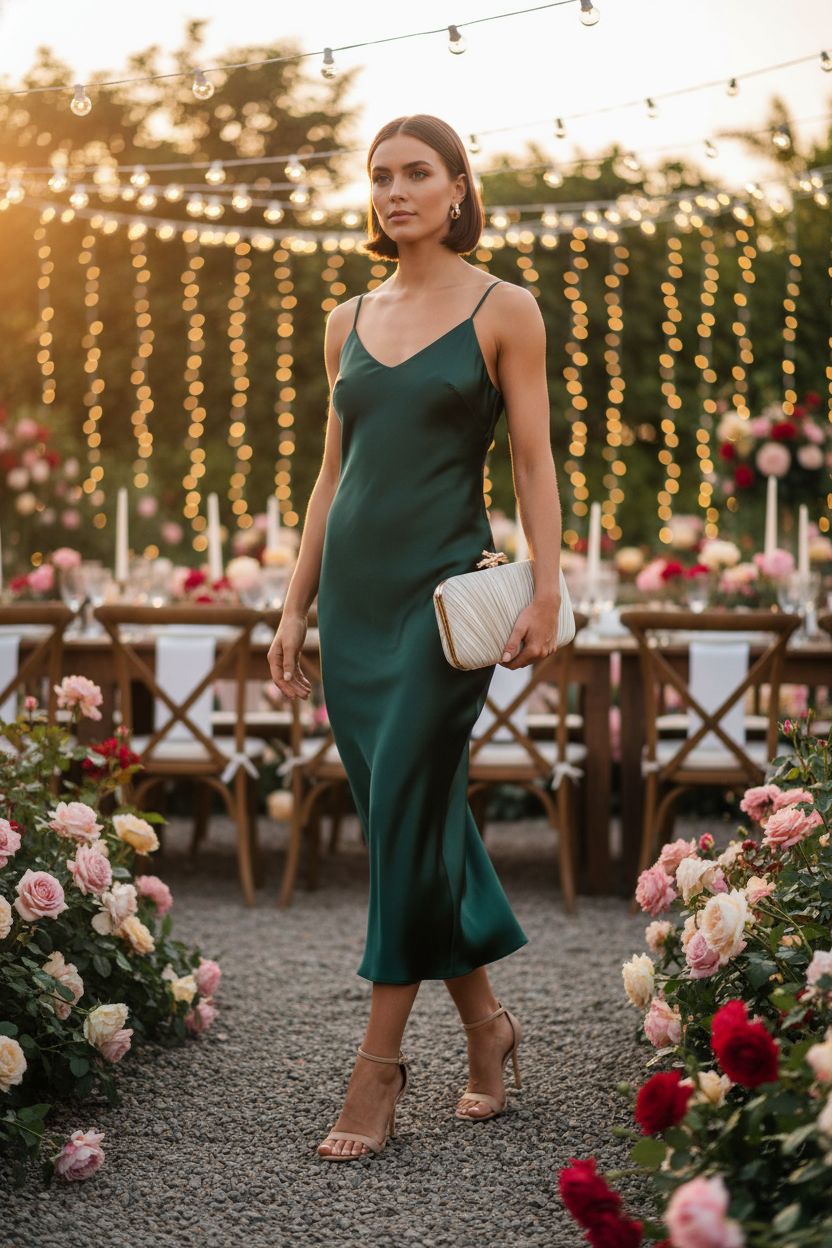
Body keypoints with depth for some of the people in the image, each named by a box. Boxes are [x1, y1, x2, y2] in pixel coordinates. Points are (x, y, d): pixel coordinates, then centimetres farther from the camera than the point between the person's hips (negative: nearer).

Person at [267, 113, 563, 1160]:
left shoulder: (502, 311, 0)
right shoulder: (349, 321, 13)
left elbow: (533, 462, -3)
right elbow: (333, 473, 15)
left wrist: (545, 593, -12)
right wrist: (295, 606, 12)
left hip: (444, 585, -5)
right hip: (354, 587, 5)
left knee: (405, 810, -8)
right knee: (411, 815, 7)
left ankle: (379, 1062, 0)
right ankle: (484, 1021, 21)